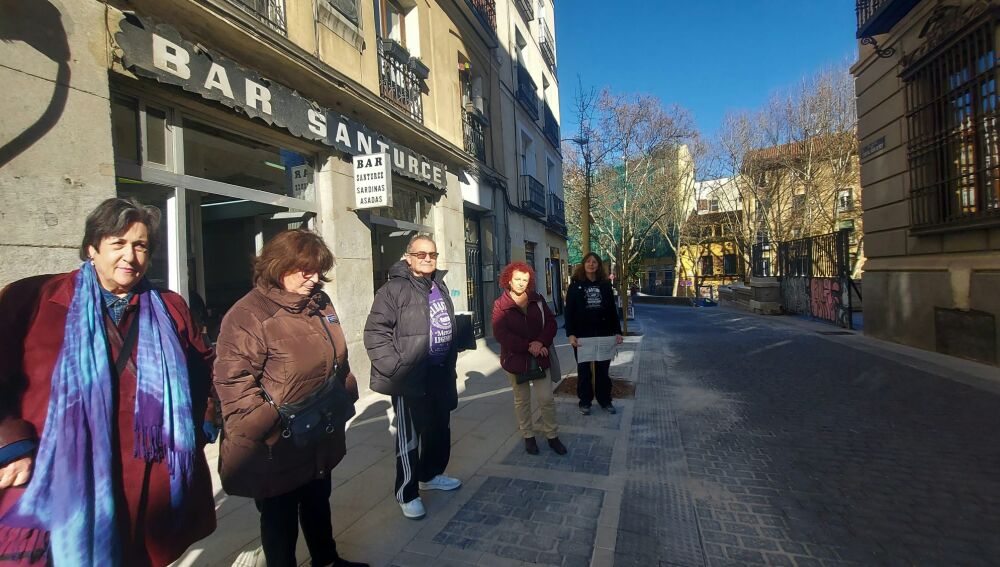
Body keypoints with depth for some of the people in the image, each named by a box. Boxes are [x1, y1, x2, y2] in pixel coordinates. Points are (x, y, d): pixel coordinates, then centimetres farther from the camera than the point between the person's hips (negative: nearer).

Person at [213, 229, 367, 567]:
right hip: (277, 450, -7)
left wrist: (346, 396, 6)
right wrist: (276, 425, -26)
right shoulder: (248, 315, -21)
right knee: (280, 520, 17)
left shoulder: (320, 303, 4)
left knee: (318, 504, 28)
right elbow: (233, 383, -25)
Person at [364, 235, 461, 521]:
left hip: (440, 376, 8)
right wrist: (395, 368, -21)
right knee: (410, 437, 5)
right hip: (410, 380, -8)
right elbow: (375, 333, -18)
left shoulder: (440, 287, 11)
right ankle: (407, 493, 24)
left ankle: (430, 475, 43)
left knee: (440, 430, 21)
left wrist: (450, 362, 18)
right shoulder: (394, 289, -14)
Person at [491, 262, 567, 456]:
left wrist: (541, 343, -16)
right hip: (515, 358, -1)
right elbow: (500, 334, -15)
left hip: (539, 358, 2)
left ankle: (552, 435, 21)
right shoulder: (500, 304, -6)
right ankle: (528, 436, 29)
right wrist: (528, 346, -19)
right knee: (522, 400, 13)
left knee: (546, 399, 2)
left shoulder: (537, 300, 4)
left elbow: (551, 323, 1)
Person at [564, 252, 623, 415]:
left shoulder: (605, 284, 5)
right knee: (583, 369, 9)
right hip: (582, 334, -2)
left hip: (603, 334, 2)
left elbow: (612, 309, 6)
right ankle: (585, 402, 23)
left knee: (603, 368, 13)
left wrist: (617, 332, -2)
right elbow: (569, 310, -6)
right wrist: (570, 333, -15)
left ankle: (605, 400, 28)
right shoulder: (576, 284, -2)